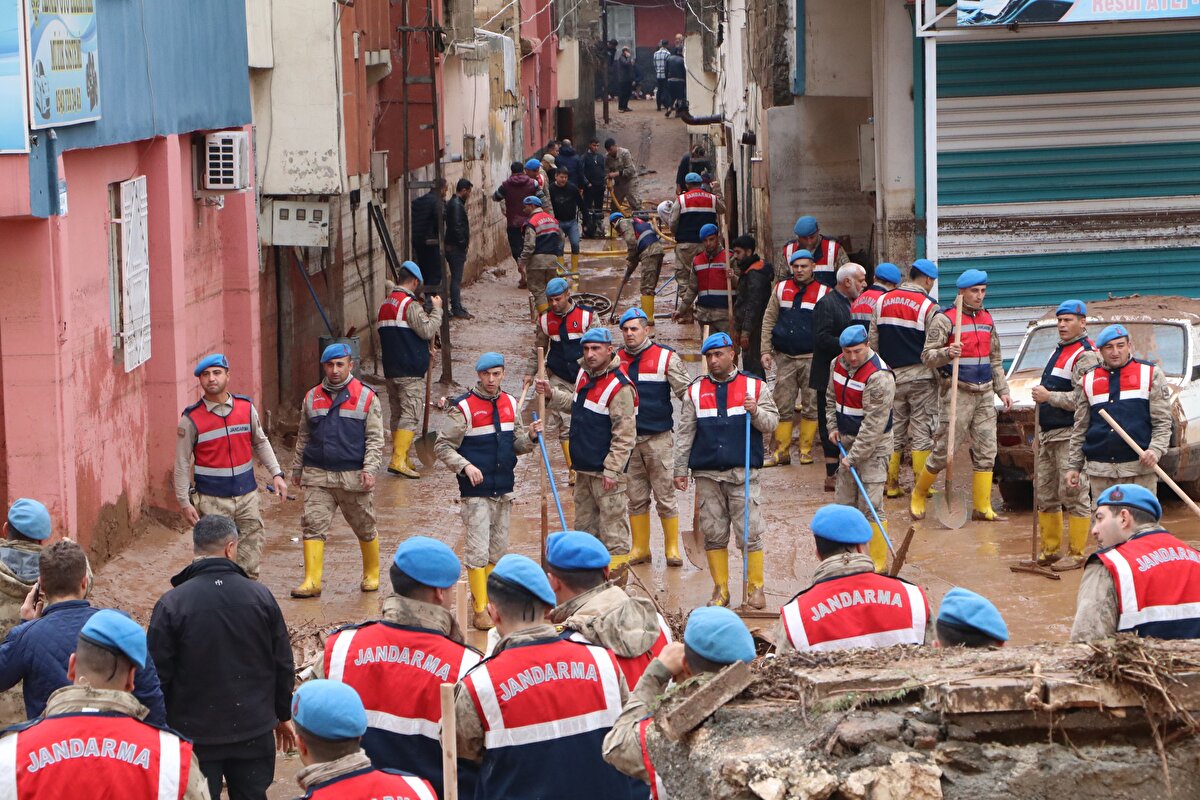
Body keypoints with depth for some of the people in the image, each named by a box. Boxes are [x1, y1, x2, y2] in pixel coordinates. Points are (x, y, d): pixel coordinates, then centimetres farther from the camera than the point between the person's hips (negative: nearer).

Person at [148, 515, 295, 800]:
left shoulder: (171, 605, -13)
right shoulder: (261, 596, -4)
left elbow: (158, 674, -9)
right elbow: (283, 666, 4)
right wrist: (284, 715, 18)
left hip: (195, 734, -2)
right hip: (255, 732, 3)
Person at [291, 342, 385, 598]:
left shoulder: (366, 397, 1)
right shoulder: (312, 397, 10)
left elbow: (375, 438, 0)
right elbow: (303, 436, 20)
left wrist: (370, 469, -11)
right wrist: (297, 468, 19)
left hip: (353, 477, -2)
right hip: (317, 476, 2)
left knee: (365, 528, 9)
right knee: (313, 525, -10)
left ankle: (372, 575, 28)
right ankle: (312, 581, -12)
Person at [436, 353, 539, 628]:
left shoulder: (510, 404, 8)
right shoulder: (464, 407, -9)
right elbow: (442, 447, -8)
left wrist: (529, 437, -7)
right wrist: (466, 466, -22)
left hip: (504, 491, 6)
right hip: (476, 492, -6)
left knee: (498, 551, 14)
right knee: (477, 552, -7)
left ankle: (487, 598, 28)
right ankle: (480, 610, -3)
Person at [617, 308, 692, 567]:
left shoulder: (666, 358, -4)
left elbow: (687, 393, -2)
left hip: (659, 437, -4)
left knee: (665, 496, 0)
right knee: (636, 497, 9)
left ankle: (672, 548, 9)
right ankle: (640, 548, 18)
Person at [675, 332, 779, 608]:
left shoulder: (754, 386, 6)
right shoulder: (695, 391, 10)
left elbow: (771, 422, 4)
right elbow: (685, 433, 11)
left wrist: (756, 412, -17)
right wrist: (680, 469, 7)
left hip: (743, 473, -2)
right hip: (707, 474, 2)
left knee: (749, 533, -5)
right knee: (713, 534, 4)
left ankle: (756, 589, 3)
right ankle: (720, 589, 12)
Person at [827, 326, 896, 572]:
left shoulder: (879, 377, -24)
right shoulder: (838, 365, 2)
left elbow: (874, 424, -23)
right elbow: (831, 397, 22)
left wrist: (854, 456, -21)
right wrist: (833, 426, 8)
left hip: (874, 446, -8)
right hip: (847, 441, 8)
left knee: (870, 505, -10)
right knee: (844, 501, 13)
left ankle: (879, 563, -5)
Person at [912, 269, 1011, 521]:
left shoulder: (987, 319, 14)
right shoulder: (945, 319, -6)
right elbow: (927, 356, -9)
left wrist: (1002, 390, 16)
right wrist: (947, 353, -28)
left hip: (984, 394, 6)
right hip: (958, 392, -6)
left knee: (986, 452, 3)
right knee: (945, 449, -5)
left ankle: (982, 507, 8)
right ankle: (919, 494, 15)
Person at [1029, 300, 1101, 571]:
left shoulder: (1086, 356, -12)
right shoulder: (1059, 351, 19)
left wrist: (1049, 396, -18)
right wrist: (1040, 435, 25)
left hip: (1070, 437, -10)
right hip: (1048, 436, 10)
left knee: (1073, 497, -7)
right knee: (1046, 496, 12)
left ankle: (1077, 554, -5)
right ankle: (1049, 551, 18)